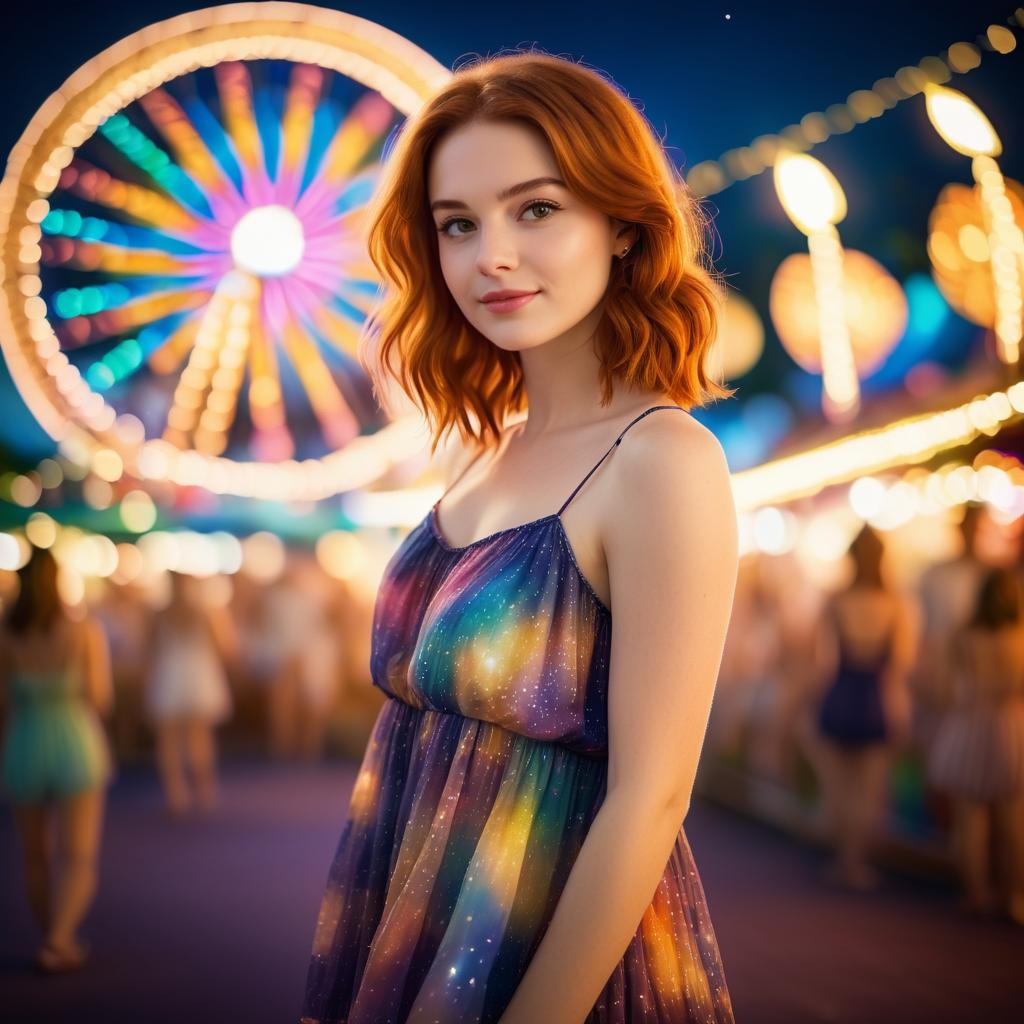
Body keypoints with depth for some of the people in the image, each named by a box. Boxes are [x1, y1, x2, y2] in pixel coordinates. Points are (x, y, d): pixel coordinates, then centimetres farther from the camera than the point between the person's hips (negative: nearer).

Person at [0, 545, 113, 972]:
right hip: (75, 744, -2)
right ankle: (57, 943, -15)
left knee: (36, 856, 18)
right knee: (78, 860, 2)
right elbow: (101, 699, -5)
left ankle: (57, 940, 27)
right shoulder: (86, 629, -6)